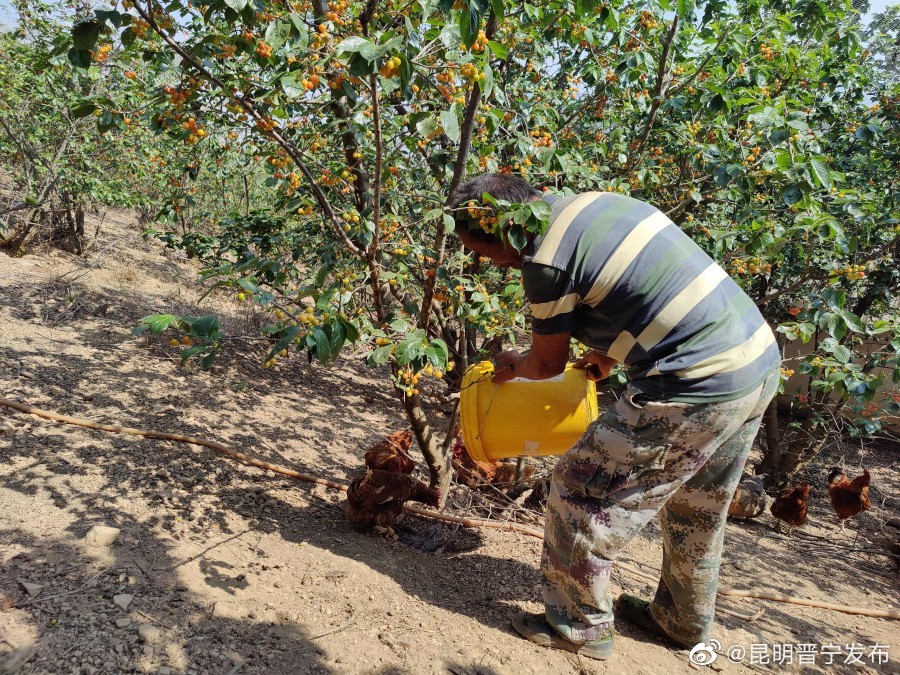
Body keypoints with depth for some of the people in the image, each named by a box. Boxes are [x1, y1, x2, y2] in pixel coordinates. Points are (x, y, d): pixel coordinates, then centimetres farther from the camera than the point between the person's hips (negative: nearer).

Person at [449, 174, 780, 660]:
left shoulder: (545, 260, -15)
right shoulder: (600, 201, 11)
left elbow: (549, 363, 1)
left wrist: (512, 366, 22)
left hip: (699, 385, -10)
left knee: (583, 492, 6)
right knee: (697, 509, 25)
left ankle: (578, 625, 22)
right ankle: (684, 620, 44)